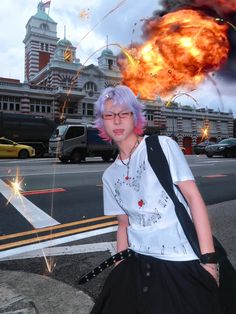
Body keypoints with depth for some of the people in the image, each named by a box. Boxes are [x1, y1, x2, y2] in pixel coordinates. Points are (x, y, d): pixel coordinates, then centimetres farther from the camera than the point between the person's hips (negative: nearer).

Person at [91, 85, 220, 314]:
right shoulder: (110, 176, 7)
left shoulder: (163, 145, -7)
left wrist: (208, 258, -16)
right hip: (139, 263, 4)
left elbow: (193, 196, -12)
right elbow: (124, 224, 12)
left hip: (184, 261, -4)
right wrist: (119, 268, 12)